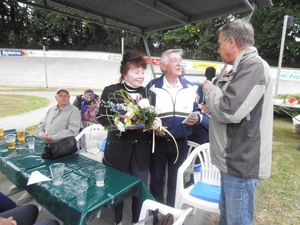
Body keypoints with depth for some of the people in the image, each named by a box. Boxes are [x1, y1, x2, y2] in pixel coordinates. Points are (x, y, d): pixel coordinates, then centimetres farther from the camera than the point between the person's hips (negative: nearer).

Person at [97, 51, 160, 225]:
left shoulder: (148, 93, 6)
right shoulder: (111, 91, -5)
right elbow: (103, 118, -8)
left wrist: (156, 122, -12)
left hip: (142, 150, 3)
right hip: (119, 149, -2)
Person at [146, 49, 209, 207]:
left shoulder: (189, 87, 7)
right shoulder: (153, 86, -2)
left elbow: (199, 112, 12)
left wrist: (196, 119, -9)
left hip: (180, 143, 2)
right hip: (158, 142, -2)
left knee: (175, 182, 16)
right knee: (156, 181, 12)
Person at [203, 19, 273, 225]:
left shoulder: (254, 66, -18)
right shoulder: (244, 66, 14)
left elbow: (230, 110, -28)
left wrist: (210, 89, -11)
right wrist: (214, 107, 6)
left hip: (241, 162, -10)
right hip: (233, 159, 10)